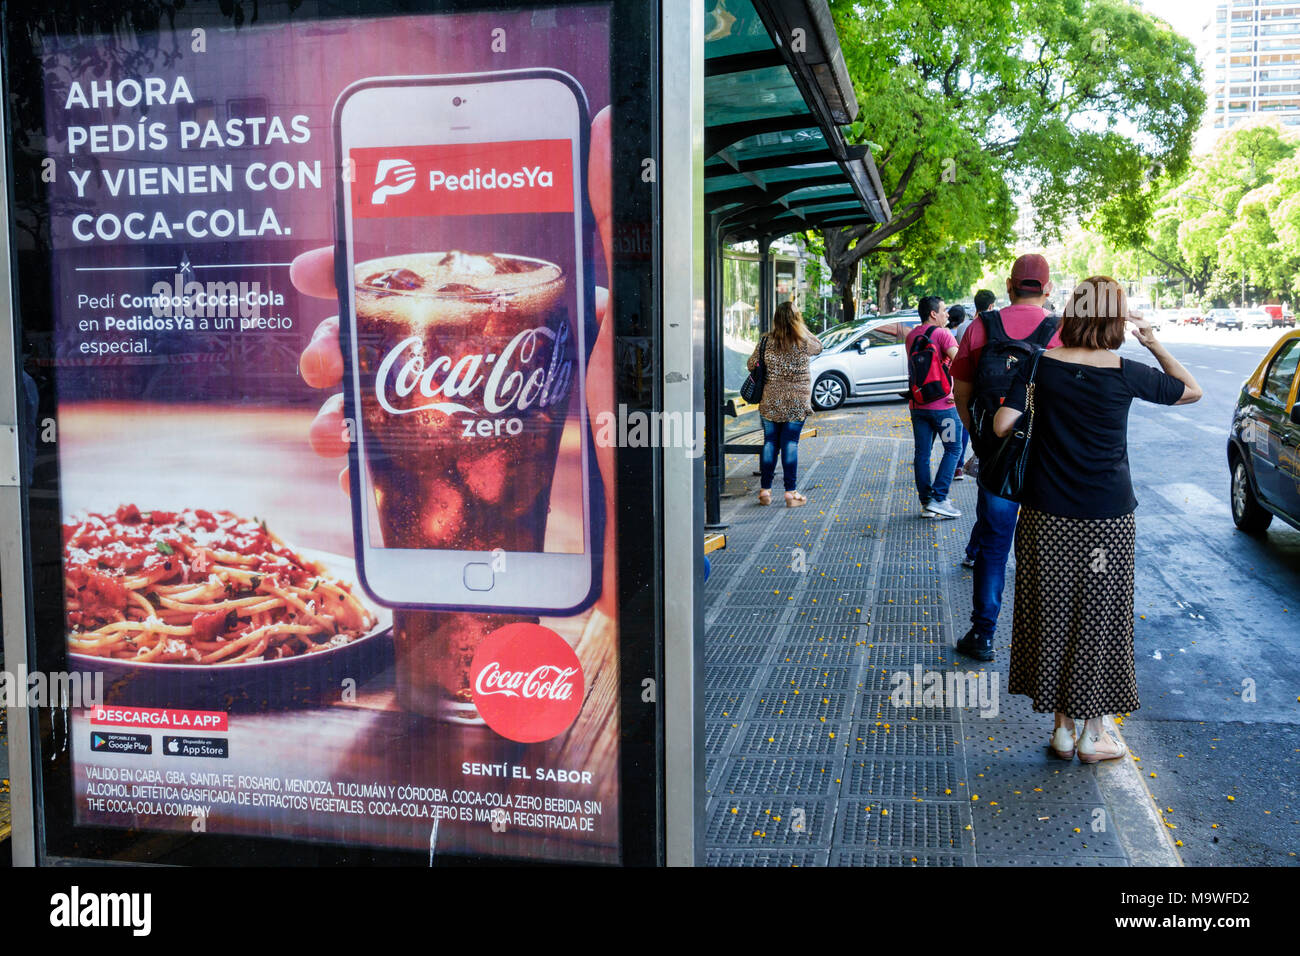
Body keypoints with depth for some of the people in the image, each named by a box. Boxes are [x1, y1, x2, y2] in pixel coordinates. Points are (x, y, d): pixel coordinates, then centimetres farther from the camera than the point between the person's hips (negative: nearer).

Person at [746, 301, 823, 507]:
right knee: (790, 444, 2)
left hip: (770, 402, 1)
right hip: (797, 403, -1)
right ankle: (791, 492, 3)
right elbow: (819, 347, 16)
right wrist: (802, 328, 13)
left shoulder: (766, 341, -4)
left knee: (769, 442, 9)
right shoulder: (804, 342, -6)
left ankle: (765, 490, 13)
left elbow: (751, 365, 5)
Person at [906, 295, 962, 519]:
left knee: (922, 453, 8)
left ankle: (926, 502, 9)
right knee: (953, 449, 3)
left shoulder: (911, 337, 10)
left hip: (917, 404, 6)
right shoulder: (942, 334, -9)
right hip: (942, 404, -6)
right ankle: (938, 499, -5)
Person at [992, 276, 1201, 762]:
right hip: (1108, 518, -1)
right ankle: (1093, 735, 20)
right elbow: (1192, 390, 9)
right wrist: (1153, 342, 10)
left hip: (1047, 518, 1)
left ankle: (1062, 729, 20)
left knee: (1053, 616, 11)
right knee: (1100, 620, 10)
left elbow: (1002, 425, -10)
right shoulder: (1127, 373, -7)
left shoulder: (1040, 364, -6)